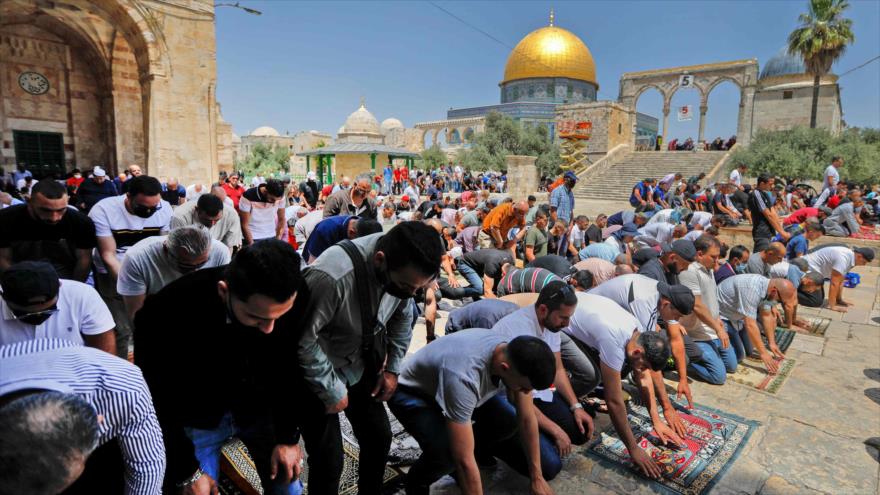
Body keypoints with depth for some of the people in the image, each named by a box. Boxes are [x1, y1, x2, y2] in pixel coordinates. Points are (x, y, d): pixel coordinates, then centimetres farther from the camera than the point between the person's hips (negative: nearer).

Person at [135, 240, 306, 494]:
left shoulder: (294, 296, -28)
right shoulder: (167, 312, -32)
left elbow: (291, 369, -10)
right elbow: (158, 400, -16)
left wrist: (288, 437, -4)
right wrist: (186, 472, -8)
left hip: (259, 407, 2)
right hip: (198, 418, -1)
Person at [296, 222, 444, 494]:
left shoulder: (403, 269, -17)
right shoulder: (331, 277, -39)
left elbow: (402, 316, 2)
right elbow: (302, 341, -29)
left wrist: (392, 368, 3)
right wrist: (332, 391, -18)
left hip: (360, 366, 6)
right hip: (315, 372, -5)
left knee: (379, 437, 14)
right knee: (328, 458, -5)